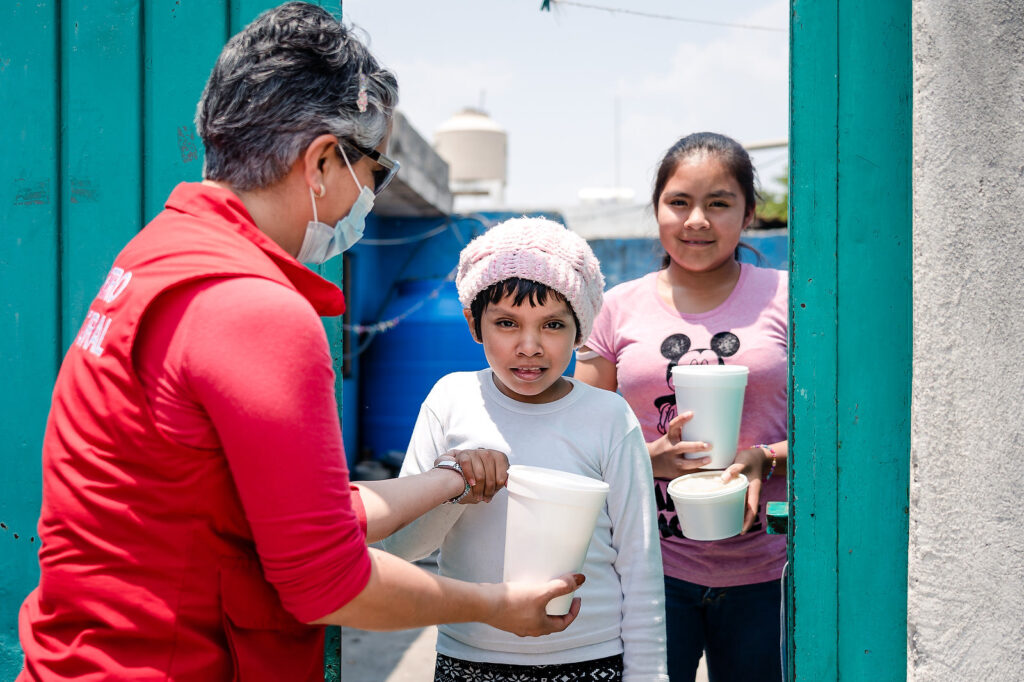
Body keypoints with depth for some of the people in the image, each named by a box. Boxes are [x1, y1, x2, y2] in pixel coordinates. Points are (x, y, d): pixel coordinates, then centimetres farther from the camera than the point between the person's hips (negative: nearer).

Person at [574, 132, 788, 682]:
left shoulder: (785, 299, 3)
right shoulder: (619, 307, 5)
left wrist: (766, 459, -14)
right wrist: (649, 457, -11)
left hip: (762, 573, 0)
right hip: (651, 566, 0)